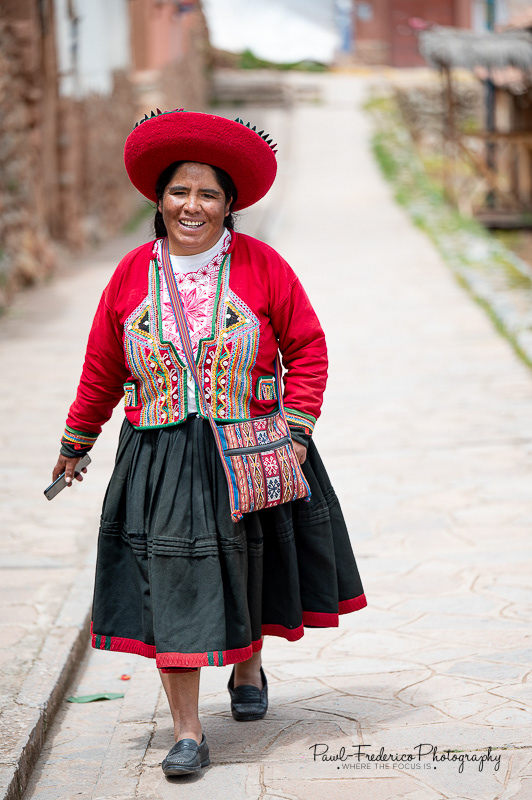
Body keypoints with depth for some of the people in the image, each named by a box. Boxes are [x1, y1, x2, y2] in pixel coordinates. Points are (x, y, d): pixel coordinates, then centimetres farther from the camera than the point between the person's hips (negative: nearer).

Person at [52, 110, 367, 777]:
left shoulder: (261, 266, -4)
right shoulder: (132, 274, 0)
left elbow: (308, 348, 0)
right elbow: (102, 367, 10)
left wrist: (297, 429, -8)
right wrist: (76, 442, 16)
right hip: (161, 455, 0)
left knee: (246, 569, 14)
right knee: (172, 580, -6)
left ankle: (248, 670, 45)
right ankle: (187, 733, 0)